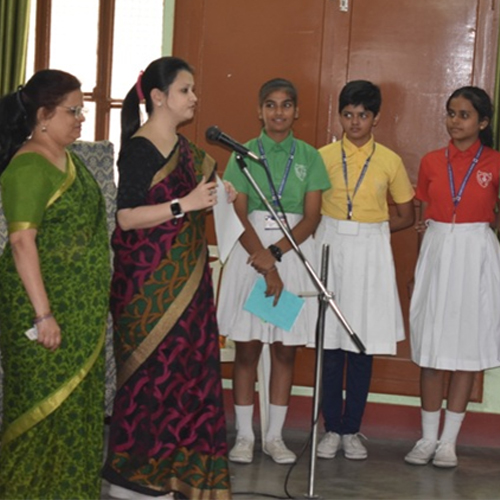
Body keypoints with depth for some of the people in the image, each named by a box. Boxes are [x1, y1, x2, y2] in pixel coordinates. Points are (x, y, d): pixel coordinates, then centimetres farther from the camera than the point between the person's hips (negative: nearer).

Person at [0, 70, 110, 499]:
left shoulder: (69, 161, 12)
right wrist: (43, 314, -24)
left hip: (82, 309, 9)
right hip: (47, 308, -9)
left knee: (78, 402, 14)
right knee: (45, 405, -2)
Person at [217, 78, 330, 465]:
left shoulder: (309, 157, 5)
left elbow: (311, 217, -1)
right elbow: (239, 214, -5)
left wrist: (275, 253, -15)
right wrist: (266, 266, -15)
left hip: (294, 250, 1)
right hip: (250, 249, -1)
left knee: (286, 350, 5)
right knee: (247, 348, 2)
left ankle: (275, 436, 14)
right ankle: (244, 436, 10)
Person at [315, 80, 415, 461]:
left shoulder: (389, 161, 4)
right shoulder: (324, 156, 3)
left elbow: (406, 215, 11)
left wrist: (368, 228, 0)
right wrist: (339, 229, -9)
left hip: (370, 254, 0)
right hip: (330, 250, 0)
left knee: (362, 346, 2)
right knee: (330, 346, 0)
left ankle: (352, 430, 12)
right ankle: (331, 429, 11)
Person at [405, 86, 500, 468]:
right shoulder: (432, 162, 6)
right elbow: (423, 217, 11)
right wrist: (418, 266, 6)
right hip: (436, 254, 2)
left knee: (467, 349, 2)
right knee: (431, 349, 4)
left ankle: (449, 440, 9)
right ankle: (428, 437, 13)